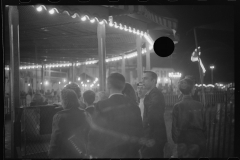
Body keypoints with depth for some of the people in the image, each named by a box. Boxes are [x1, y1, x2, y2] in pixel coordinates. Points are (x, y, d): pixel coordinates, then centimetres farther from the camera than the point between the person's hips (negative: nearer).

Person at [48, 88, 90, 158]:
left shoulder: (59, 116, -20)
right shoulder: (84, 114, -4)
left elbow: (55, 139, -17)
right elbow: (87, 135, 7)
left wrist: (51, 155, -7)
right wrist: (84, 149, 19)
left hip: (64, 154, -5)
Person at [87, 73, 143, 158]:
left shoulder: (102, 105, -15)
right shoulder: (134, 106, -2)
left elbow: (95, 134, -11)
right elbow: (139, 133, 4)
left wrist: (92, 153, 2)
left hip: (108, 154, -4)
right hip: (131, 154, 4)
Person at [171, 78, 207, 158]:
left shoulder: (177, 106, -10)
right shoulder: (199, 105, -7)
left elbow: (175, 126, -7)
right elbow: (204, 124, -1)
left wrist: (176, 140, 4)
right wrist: (204, 139, 10)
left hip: (184, 142, -2)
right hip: (199, 142, 2)